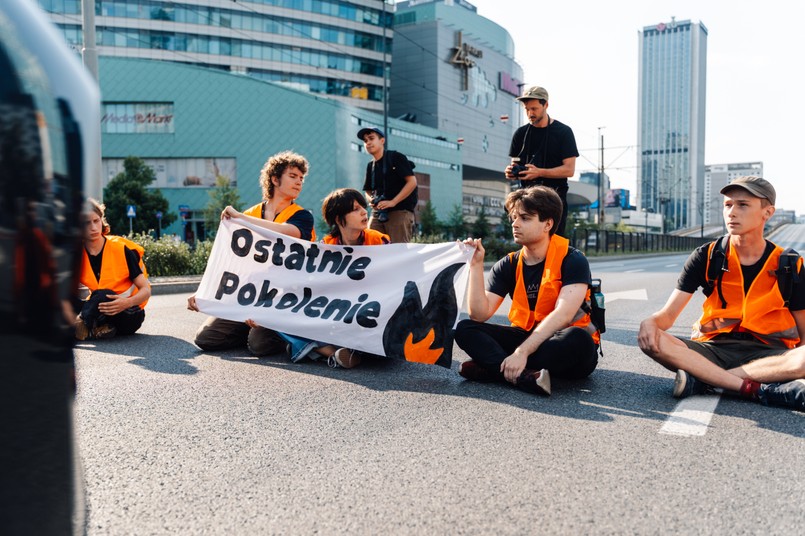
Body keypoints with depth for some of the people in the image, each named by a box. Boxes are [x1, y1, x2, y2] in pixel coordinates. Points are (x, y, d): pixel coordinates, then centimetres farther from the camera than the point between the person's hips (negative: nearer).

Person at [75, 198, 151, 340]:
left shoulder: (122, 249, -11)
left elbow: (146, 290, -15)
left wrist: (127, 302, -33)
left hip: (129, 315, -5)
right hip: (99, 314, 5)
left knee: (102, 296, -36)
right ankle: (96, 329, -34)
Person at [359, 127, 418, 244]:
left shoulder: (396, 157, -2)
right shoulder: (370, 166, 16)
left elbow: (412, 182, -10)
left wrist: (393, 202, -16)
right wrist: (371, 200, -1)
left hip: (400, 211, -6)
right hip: (378, 213, 6)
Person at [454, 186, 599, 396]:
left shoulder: (571, 260, -12)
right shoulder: (508, 265, 1)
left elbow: (563, 315, -26)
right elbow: (479, 315, -9)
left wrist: (522, 351, -35)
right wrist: (476, 265, -17)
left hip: (564, 348, -4)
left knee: (578, 338, -38)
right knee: (465, 329, -15)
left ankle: (493, 367, -28)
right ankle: (523, 376, -37)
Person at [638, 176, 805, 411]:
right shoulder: (706, 257, 2)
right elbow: (668, 314, -3)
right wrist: (651, 322, -27)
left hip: (767, 353, 0)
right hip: (715, 348, 1)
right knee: (653, 342, -29)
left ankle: (701, 379, -26)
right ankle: (759, 389, -30)